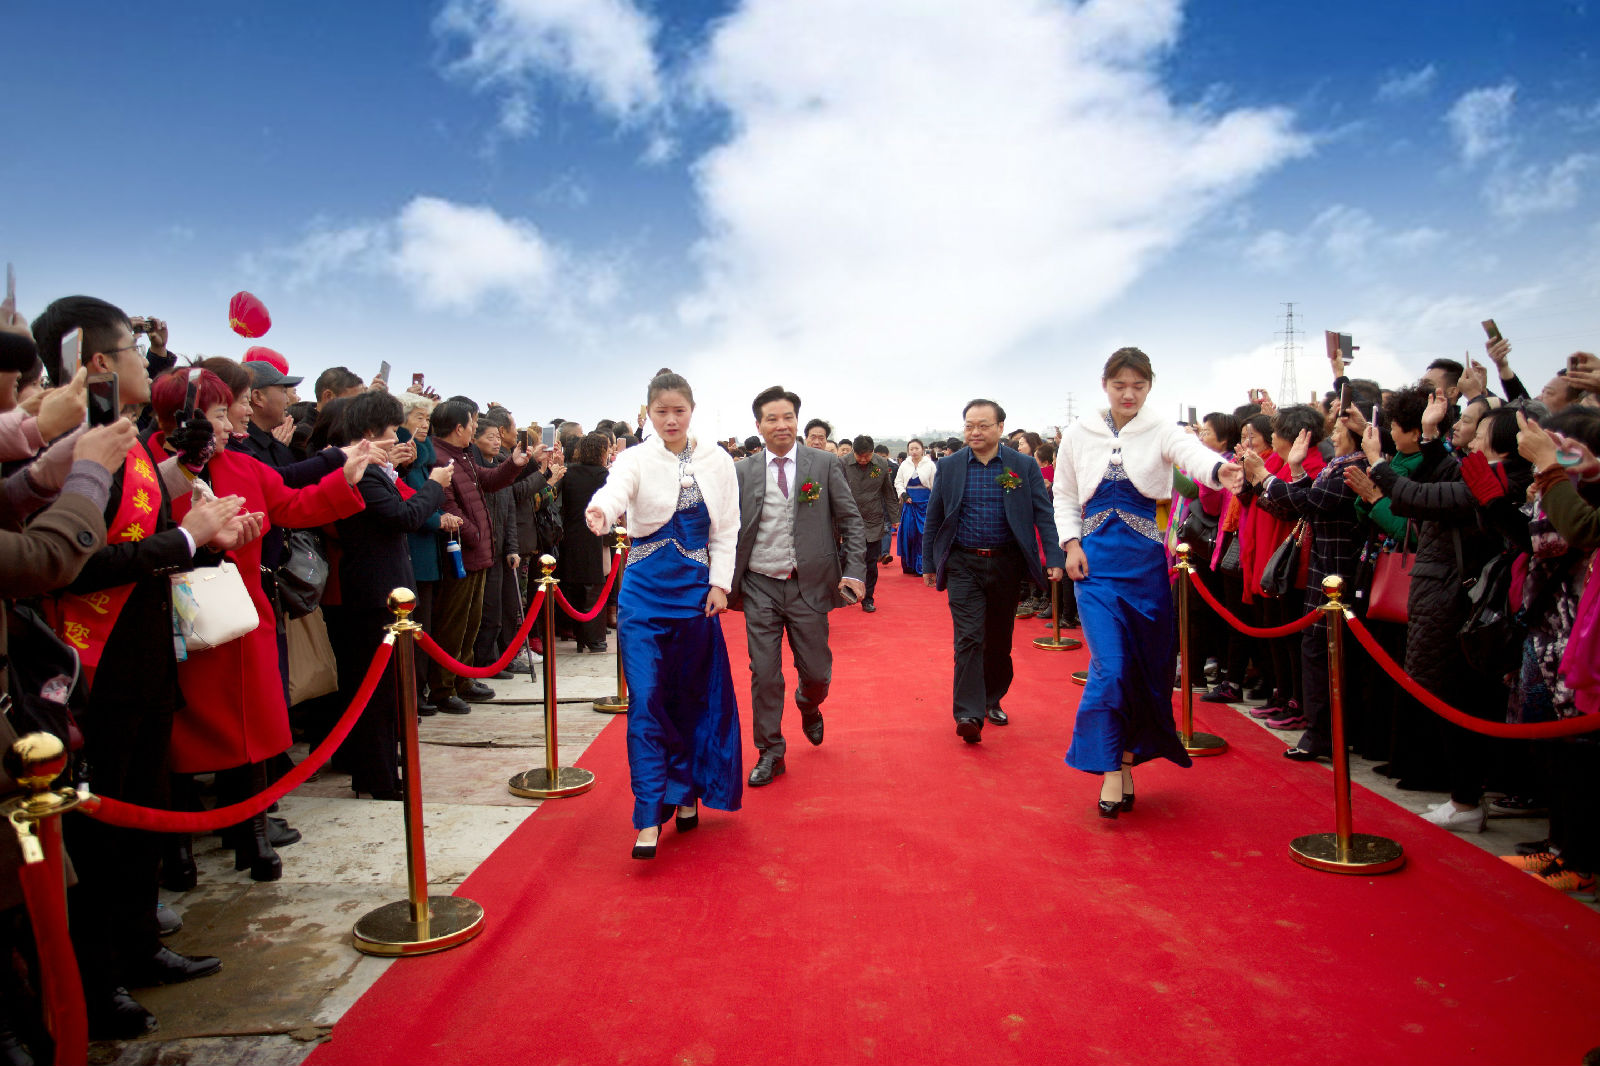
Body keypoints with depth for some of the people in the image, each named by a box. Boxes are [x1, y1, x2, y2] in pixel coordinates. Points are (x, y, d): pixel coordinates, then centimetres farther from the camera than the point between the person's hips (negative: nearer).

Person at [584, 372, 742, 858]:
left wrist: (720, 584, -3)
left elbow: (726, 529, 6)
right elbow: (614, 491, -26)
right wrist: (599, 512, -49)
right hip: (645, 590, -2)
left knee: (692, 698, 10)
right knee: (646, 701, -7)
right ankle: (649, 818, -3)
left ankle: (686, 791, 28)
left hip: (697, 589, 2)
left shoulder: (716, 461, 3)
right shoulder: (637, 459, -4)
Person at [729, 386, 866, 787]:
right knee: (764, 675, 4)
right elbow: (729, 530, 6)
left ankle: (808, 706, 43)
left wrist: (854, 571, -8)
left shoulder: (824, 464, 1)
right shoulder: (743, 472, 3)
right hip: (760, 588, 1)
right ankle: (770, 753, 20)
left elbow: (850, 519, 2)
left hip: (809, 585, 0)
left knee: (817, 672, 7)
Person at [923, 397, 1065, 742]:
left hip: (1006, 564, 1)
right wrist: (928, 563, 6)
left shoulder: (1024, 466, 0)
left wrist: (1054, 558, -9)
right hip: (963, 564, -1)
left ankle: (993, 701, 30)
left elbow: (1044, 515, 0)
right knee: (969, 638, -9)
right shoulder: (948, 466, 1)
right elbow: (933, 519, 6)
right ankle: (969, 714, -8)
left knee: (999, 639, 13)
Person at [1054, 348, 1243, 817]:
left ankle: (1128, 758, 25)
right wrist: (1071, 543, -2)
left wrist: (1220, 470, -45)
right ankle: (1111, 770, 0)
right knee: (1110, 665, -10)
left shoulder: (1161, 431, -1)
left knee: (1148, 665, 8)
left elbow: (1193, 453, -23)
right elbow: (1064, 496, 12)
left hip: (1146, 561, 1)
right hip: (1096, 560, 0)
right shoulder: (1079, 434, 5)